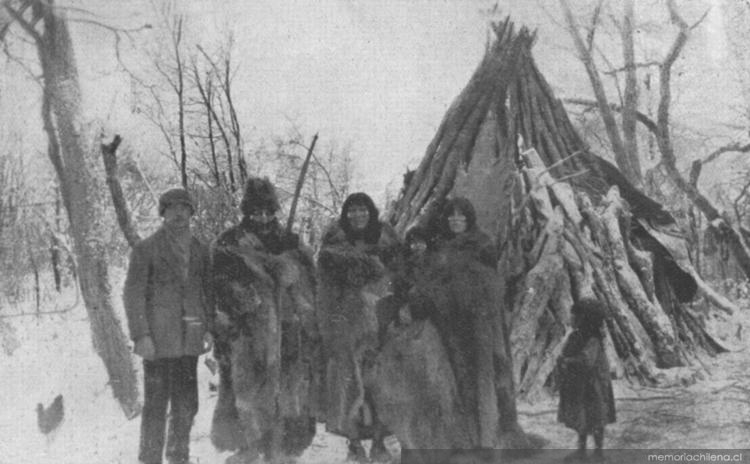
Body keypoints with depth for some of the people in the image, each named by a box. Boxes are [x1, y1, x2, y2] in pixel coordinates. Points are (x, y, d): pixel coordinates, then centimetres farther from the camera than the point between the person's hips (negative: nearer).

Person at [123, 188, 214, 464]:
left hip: (189, 340, 5)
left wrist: (209, 328, 6)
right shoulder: (146, 249, -1)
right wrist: (141, 335, -12)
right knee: (156, 405, -1)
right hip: (158, 340, -4)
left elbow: (208, 292, 16)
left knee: (186, 405, 11)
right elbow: (133, 294, -4)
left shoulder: (199, 250, 13)